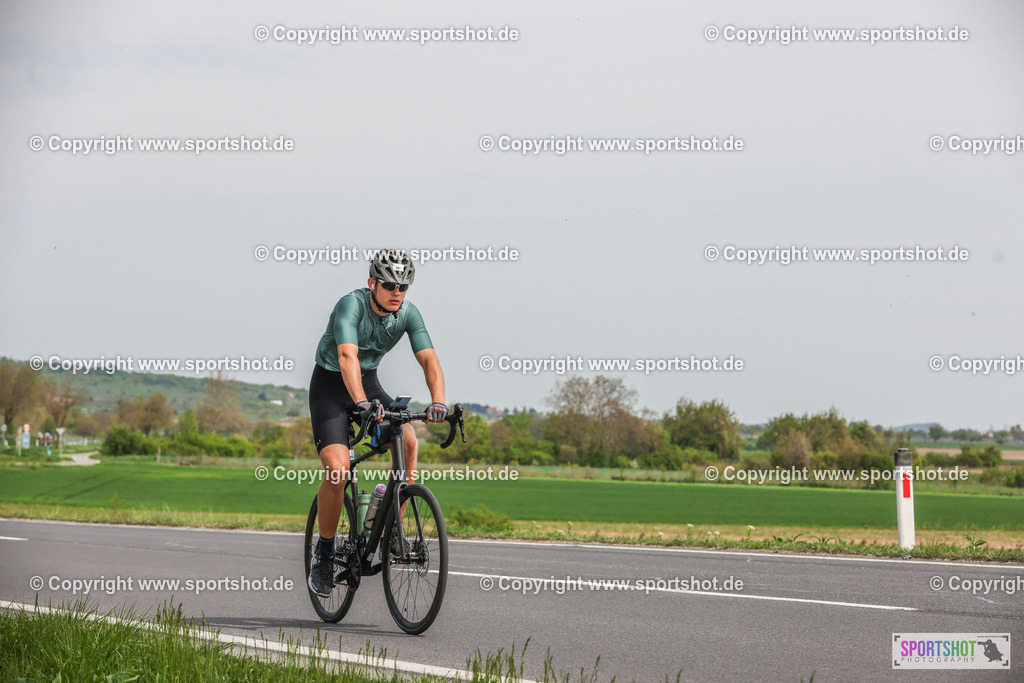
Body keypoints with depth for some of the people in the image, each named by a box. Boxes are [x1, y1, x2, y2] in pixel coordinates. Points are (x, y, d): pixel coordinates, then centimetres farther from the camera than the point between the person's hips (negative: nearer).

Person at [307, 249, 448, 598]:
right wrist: (362, 403, -55)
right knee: (337, 469, -22)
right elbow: (348, 356, -40)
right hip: (330, 385, -4)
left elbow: (429, 358, -19)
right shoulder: (351, 304, -26)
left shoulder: (408, 312, -11)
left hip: (369, 382, 4)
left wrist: (438, 401, -37)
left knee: (408, 440, -24)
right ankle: (323, 555, -2)